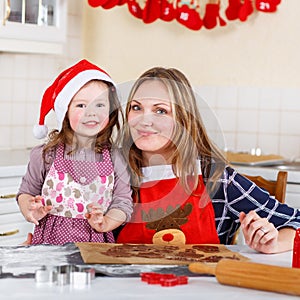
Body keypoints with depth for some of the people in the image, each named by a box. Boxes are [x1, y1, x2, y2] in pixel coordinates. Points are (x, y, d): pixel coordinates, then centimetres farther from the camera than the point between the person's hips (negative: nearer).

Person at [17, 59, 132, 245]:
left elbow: (123, 202, 3)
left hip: (95, 243, 0)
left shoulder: (114, 158, 2)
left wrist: (105, 223, -14)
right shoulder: (46, 155, 1)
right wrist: (31, 211, -9)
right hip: (49, 242, 0)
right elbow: (27, 192, 11)